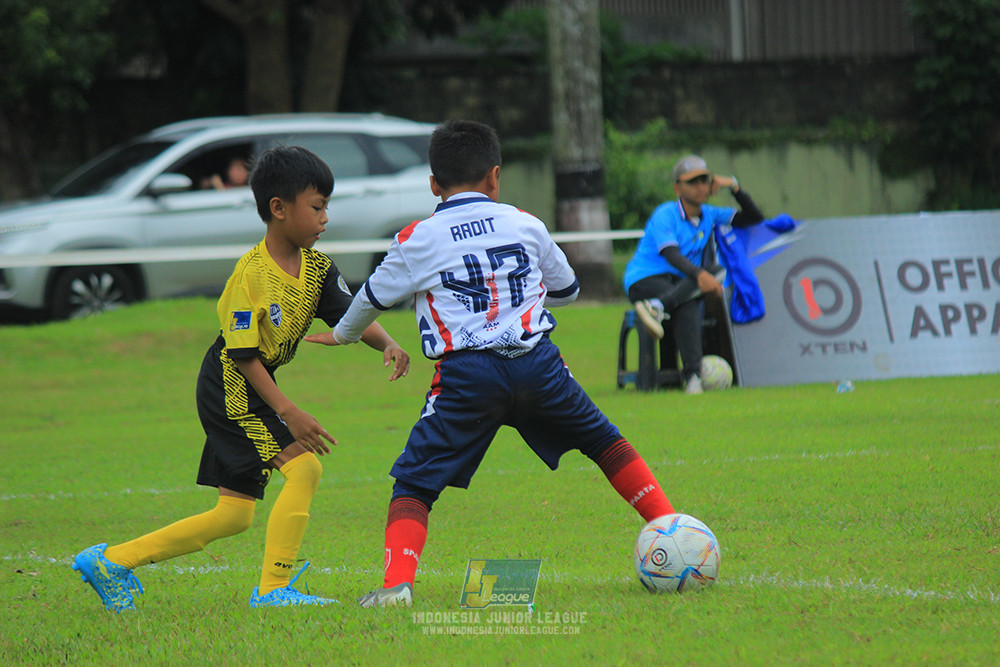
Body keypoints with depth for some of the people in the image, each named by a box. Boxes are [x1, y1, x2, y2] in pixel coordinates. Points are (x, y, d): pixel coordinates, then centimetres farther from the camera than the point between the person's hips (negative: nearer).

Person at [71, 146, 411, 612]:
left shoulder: (316, 267, 2)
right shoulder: (251, 274, -21)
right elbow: (243, 354, -21)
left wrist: (387, 345, -21)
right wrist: (287, 411, -26)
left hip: (252, 391, 9)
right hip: (233, 388, -9)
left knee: (235, 514, 10)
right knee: (303, 466, -19)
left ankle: (111, 561, 14)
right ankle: (273, 589, -13)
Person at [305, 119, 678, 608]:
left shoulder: (416, 242, 6)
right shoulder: (526, 225, 11)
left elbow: (375, 296, 21)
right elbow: (567, 288, 25)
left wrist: (341, 335, 42)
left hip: (466, 375, -2)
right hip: (538, 365, 2)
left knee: (414, 484, 3)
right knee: (604, 441, 23)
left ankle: (397, 583, -16)